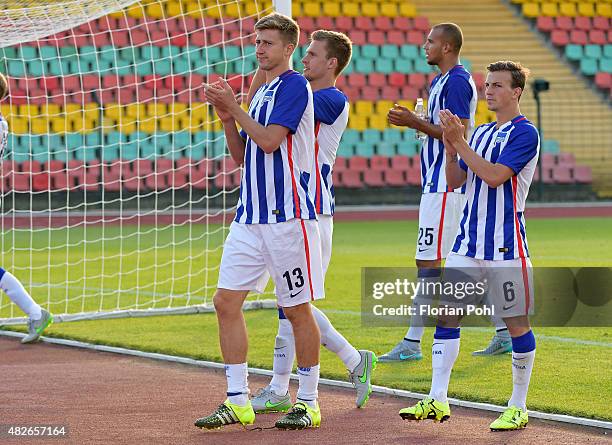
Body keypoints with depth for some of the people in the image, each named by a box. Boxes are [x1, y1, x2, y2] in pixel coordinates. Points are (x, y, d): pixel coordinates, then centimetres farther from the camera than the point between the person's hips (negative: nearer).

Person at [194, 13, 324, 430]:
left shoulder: (294, 85, -8)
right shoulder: (263, 91, 19)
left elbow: (269, 140, -19)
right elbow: (241, 154, 20)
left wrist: (235, 108, -8)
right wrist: (228, 118, 5)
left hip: (288, 216, -9)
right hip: (251, 216, 9)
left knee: (297, 309, -1)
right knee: (226, 301, 2)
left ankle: (308, 403, 9)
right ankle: (238, 402, 7)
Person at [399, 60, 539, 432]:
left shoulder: (524, 133, -8)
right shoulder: (481, 133, 15)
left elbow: (494, 176, -19)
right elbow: (455, 181, 13)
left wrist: (459, 142, -17)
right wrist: (450, 147, -3)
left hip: (507, 246, -7)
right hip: (469, 243, 7)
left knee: (517, 323, 0)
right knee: (447, 315, 2)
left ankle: (519, 407, 9)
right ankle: (437, 400, 4)